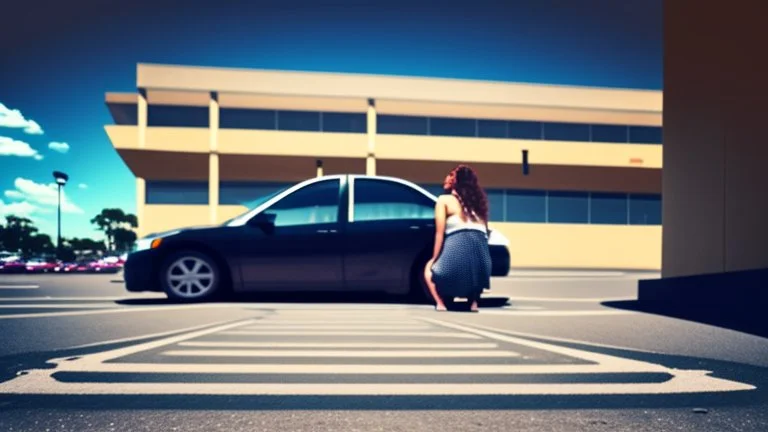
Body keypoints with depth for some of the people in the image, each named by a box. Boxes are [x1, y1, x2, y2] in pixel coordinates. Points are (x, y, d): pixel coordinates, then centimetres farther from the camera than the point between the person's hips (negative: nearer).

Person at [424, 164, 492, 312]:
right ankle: (473, 301, 13)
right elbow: (485, 231, 20)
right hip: (481, 249, 5)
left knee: (430, 269, 27)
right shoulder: (478, 201, 26)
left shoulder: (444, 200, 11)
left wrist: (434, 259, 9)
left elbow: (440, 233, 3)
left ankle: (440, 303, 3)